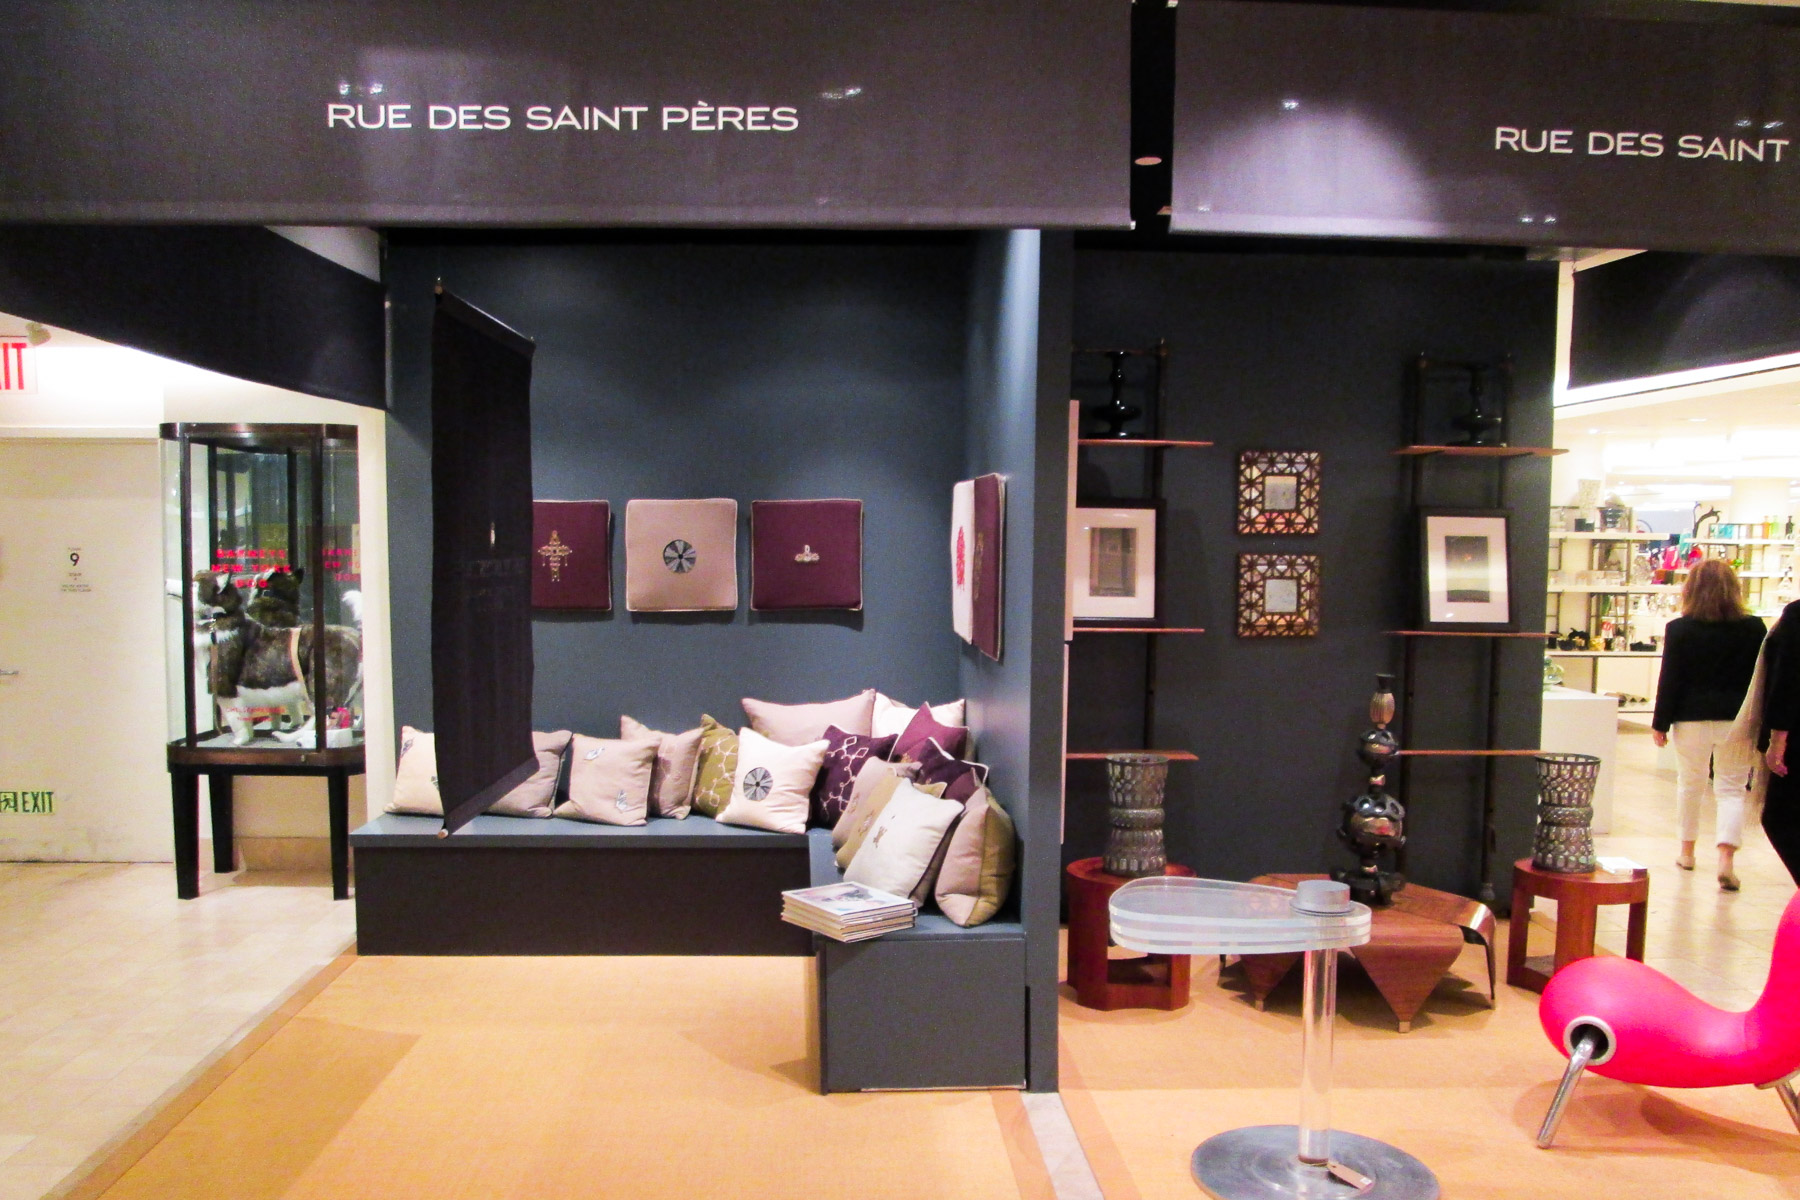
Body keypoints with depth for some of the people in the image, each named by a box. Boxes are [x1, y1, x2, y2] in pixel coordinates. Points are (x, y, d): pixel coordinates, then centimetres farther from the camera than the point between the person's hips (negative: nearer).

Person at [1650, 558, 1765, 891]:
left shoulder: (1680, 629, -7)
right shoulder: (1753, 628, -2)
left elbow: (1670, 680, -6)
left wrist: (1660, 723, 1)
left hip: (1692, 719, -1)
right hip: (1737, 722, 1)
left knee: (1690, 785, 14)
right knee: (1732, 789, 6)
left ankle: (1687, 851, 26)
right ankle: (1726, 858, -9)